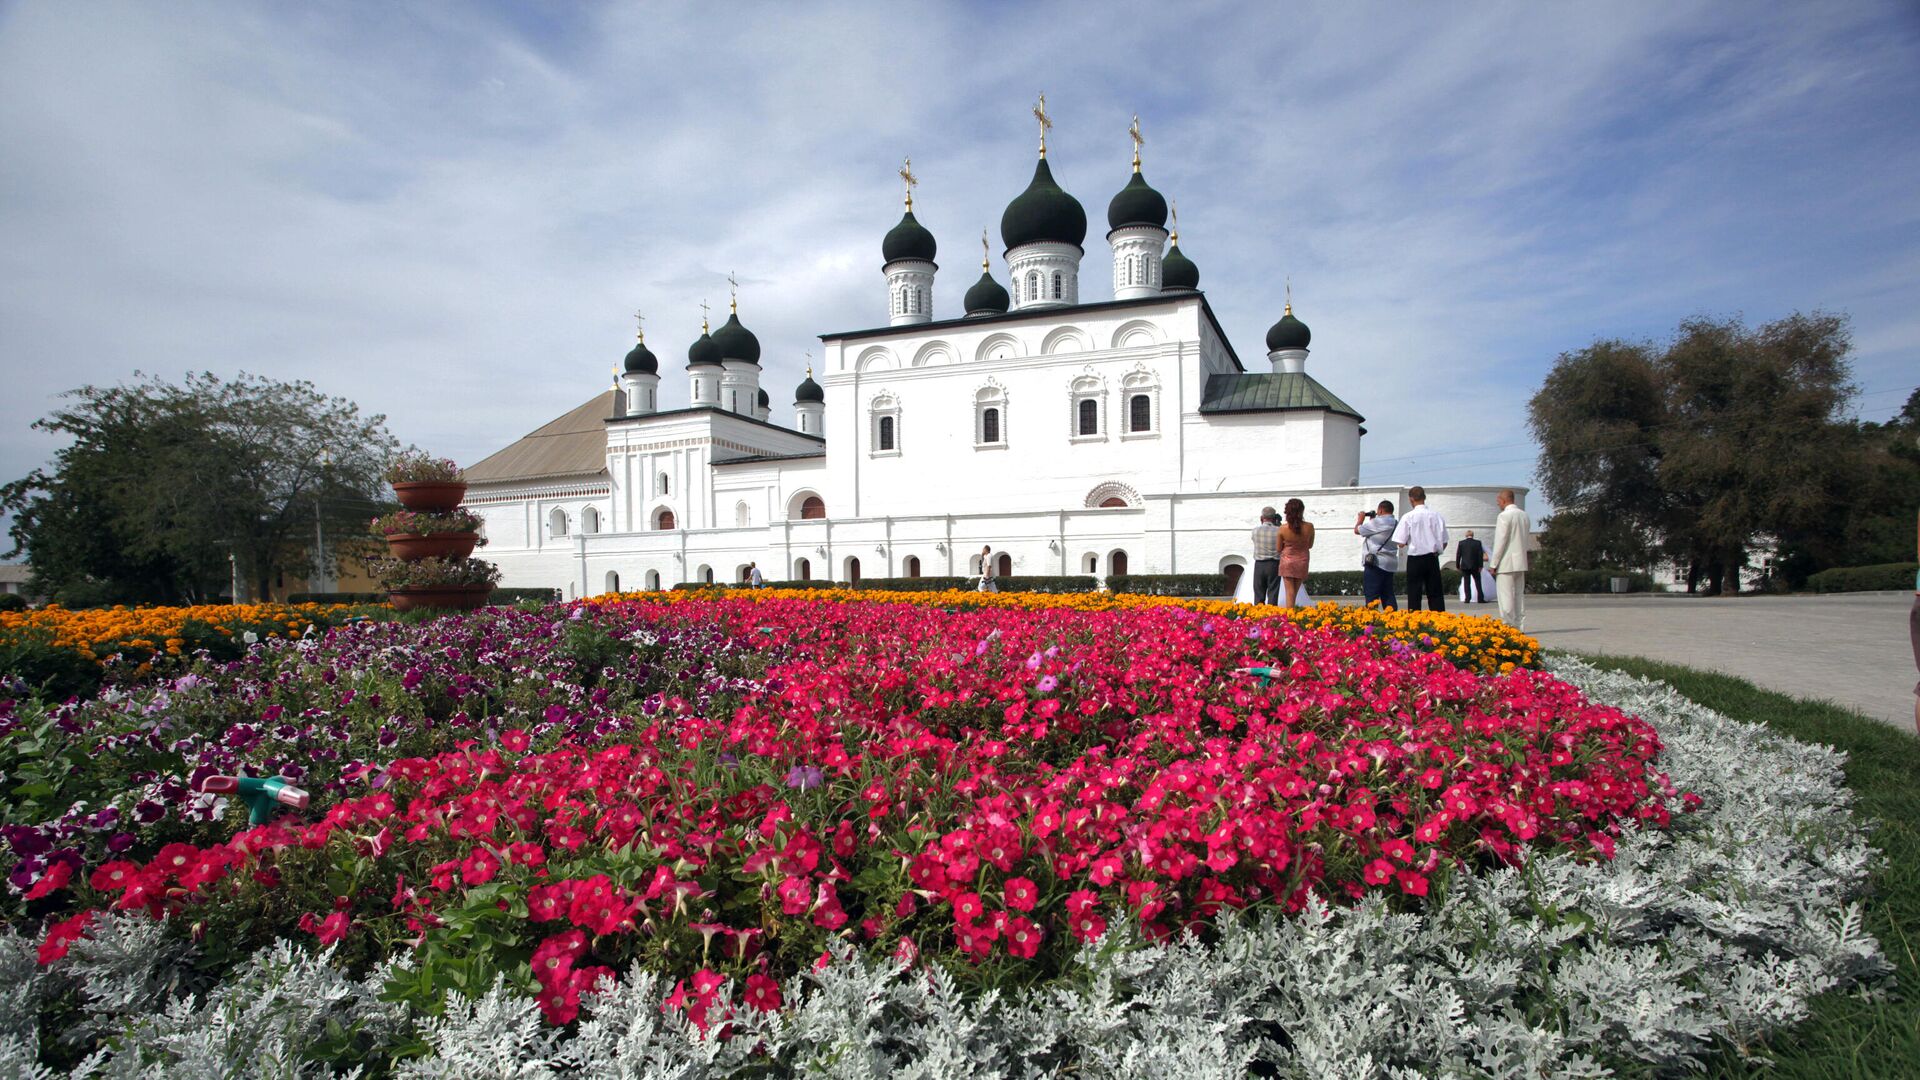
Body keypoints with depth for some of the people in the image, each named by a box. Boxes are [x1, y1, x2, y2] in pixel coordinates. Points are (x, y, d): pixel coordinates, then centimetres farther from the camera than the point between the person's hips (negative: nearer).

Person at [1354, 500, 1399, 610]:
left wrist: (1361, 518, 13)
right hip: (1391, 564, 8)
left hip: (1375, 563, -8)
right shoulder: (1396, 523, 12)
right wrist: (1372, 520, 22)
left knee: (1371, 594, -7)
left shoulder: (1377, 522, -14)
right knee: (1388, 594, 11)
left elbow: (1357, 530, -4)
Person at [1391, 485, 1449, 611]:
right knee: (1436, 594, 9)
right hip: (1432, 558, 3)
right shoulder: (1436, 515, -1)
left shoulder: (1408, 517, -10)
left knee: (1414, 594, 4)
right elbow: (1444, 542, 4)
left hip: (1415, 559, -3)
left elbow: (1401, 543, -11)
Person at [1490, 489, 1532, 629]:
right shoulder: (1524, 515, 12)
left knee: (1506, 596, -5)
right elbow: (1528, 541, 16)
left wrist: (1494, 564, -10)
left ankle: (1508, 626, -5)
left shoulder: (1504, 516, -13)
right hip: (1521, 562, 8)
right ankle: (1520, 626, 13)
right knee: (1519, 594, 11)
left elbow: (1500, 542, -15)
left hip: (1506, 563, -8)